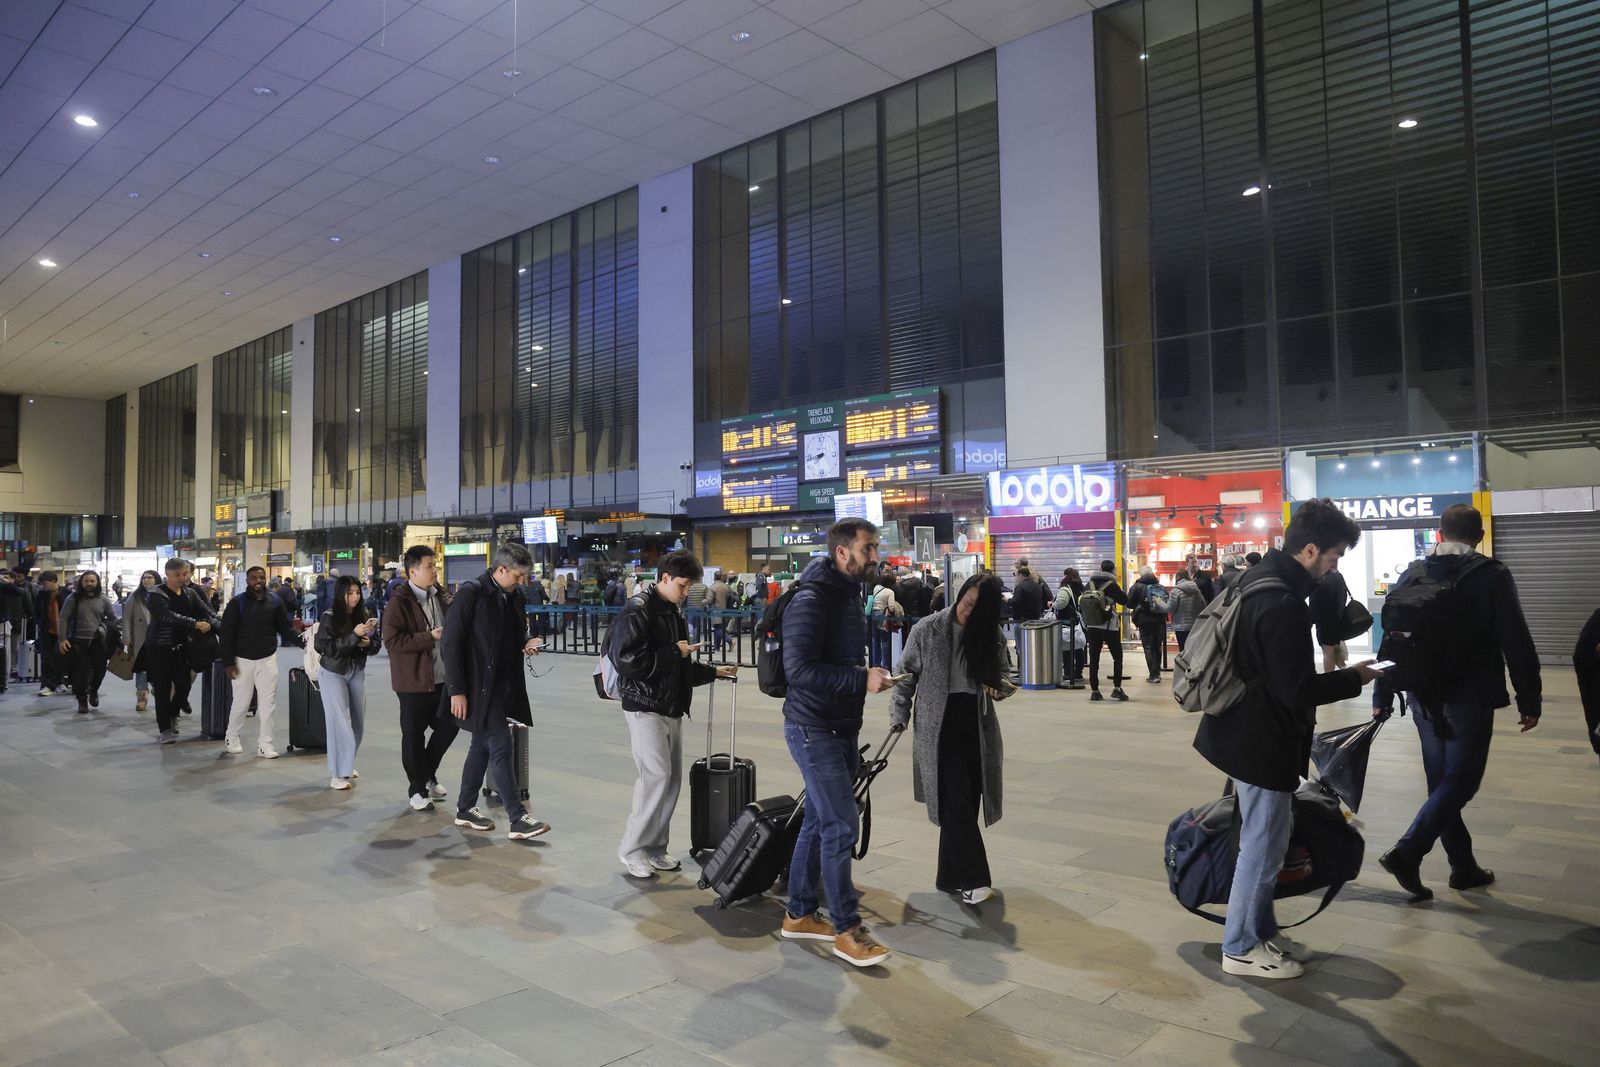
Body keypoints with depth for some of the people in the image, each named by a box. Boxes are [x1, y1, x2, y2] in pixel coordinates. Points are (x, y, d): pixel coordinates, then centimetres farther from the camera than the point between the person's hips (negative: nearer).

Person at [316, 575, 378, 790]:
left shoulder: (363, 615, -3)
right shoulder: (329, 617, -14)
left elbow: (376, 645, 5)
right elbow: (328, 648, -20)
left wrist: (367, 642, -17)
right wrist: (354, 635, -26)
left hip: (357, 672, 5)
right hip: (333, 673, -5)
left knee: (358, 722, 10)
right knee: (340, 722, -7)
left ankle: (346, 764, 29)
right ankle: (338, 774, 0)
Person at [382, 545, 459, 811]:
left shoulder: (442, 595, 8)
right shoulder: (400, 601, -12)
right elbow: (392, 640, -19)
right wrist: (429, 637, -22)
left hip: (443, 677, 6)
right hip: (414, 680, -6)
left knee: (449, 726, 11)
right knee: (414, 735, 5)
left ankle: (427, 774, 33)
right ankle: (417, 789, 20)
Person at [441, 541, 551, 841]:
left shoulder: (510, 595, 8)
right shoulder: (471, 592, -14)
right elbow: (451, 643, -16)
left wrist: (525, 644, -2)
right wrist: (456, 691, -18)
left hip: (501, 686, 8)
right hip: (478, 687, -8)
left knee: (482, 745, 16)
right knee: (500, 746, -8)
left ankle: (465, 809, 29)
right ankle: (518, 819, -4)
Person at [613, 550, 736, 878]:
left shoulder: (675, 613, 15)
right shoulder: (638, 611, -12)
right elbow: (627, 659, -22)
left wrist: (713, 671, 12)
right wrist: (673, 652, -17)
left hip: (672, 708, 9)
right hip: (645, 707, -8)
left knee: (672, 779, 8)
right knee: (657, 775, -13)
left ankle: (655, 847, 18)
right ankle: (632, 849, 1)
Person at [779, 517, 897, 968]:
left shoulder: (850, 594, 12)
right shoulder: (812, 600, -19)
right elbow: (798, 669, -27)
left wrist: (868, 675, 9)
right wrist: (862, 678, -25)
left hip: (840, 730, 10)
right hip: (813, 730, -10)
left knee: (818, 822, 16)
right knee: (841, 826, -6)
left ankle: (799, 914, 28)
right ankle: (847, 930, 6)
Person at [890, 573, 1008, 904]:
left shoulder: (993, 635, 4)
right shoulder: (928, 630, -6)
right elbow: (907, 673, 2)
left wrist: (999, 686, -4)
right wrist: (899, 713, -5)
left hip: (977, 725, 4)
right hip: (939, 724, -3)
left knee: (964, 802, 6)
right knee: (957, 801, -9)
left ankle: (950, 877, 19)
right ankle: (973, 879, -3)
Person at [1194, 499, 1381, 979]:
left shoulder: (1258, 580, 7)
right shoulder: (1284, 604, -26)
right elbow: (1297, 690, -23)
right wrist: (1353, 678, -9)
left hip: (1248, 734, 10)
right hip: (1264, 744, -10)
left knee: (1265, 840, 21)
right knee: (1263, 846, 4)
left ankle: (1262, 930, 34)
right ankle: (1241, 948, 18)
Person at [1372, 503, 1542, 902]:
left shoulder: (1413, 574, 4)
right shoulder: (1492, 575, -7)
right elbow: (1517, 644, -9)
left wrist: (1381, 696, 10)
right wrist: (1530, 700, -1)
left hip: (1425, 698, 4)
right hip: (1469, 699, -4)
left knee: (1442, 782, 14)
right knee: (1460, 781, 1)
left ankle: (1464, 867, 22)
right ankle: (1406, 853, -12)